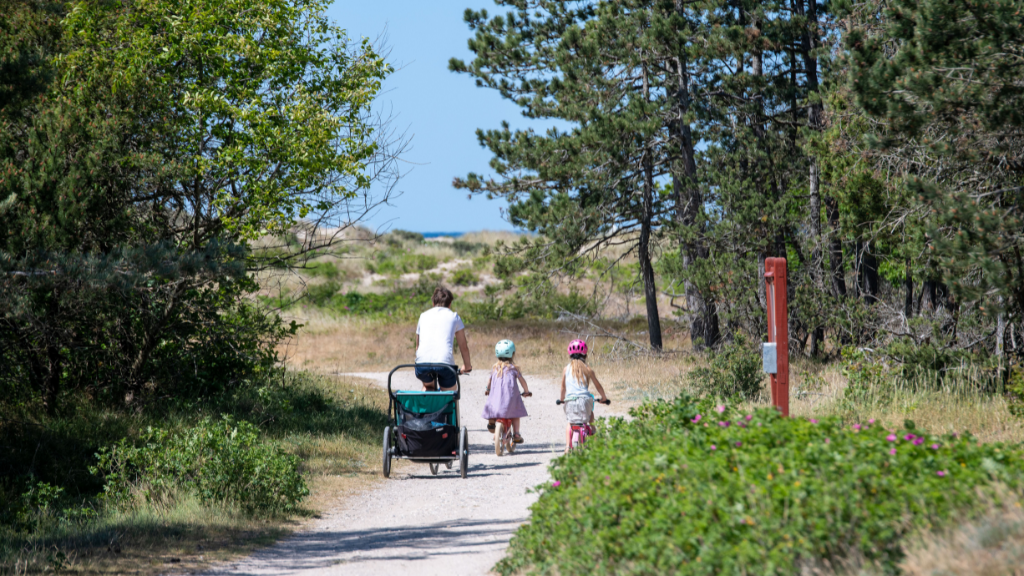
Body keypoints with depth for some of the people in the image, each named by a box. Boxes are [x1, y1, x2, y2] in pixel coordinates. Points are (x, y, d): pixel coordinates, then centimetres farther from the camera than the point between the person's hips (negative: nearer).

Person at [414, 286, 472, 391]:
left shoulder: (423, 316, 24)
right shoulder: (453, 316, 17)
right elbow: (463, 347, 23)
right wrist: (467, 365, 39)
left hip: (422, 363, 3)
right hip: (445, 362, -2)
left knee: (428, 386, 34)